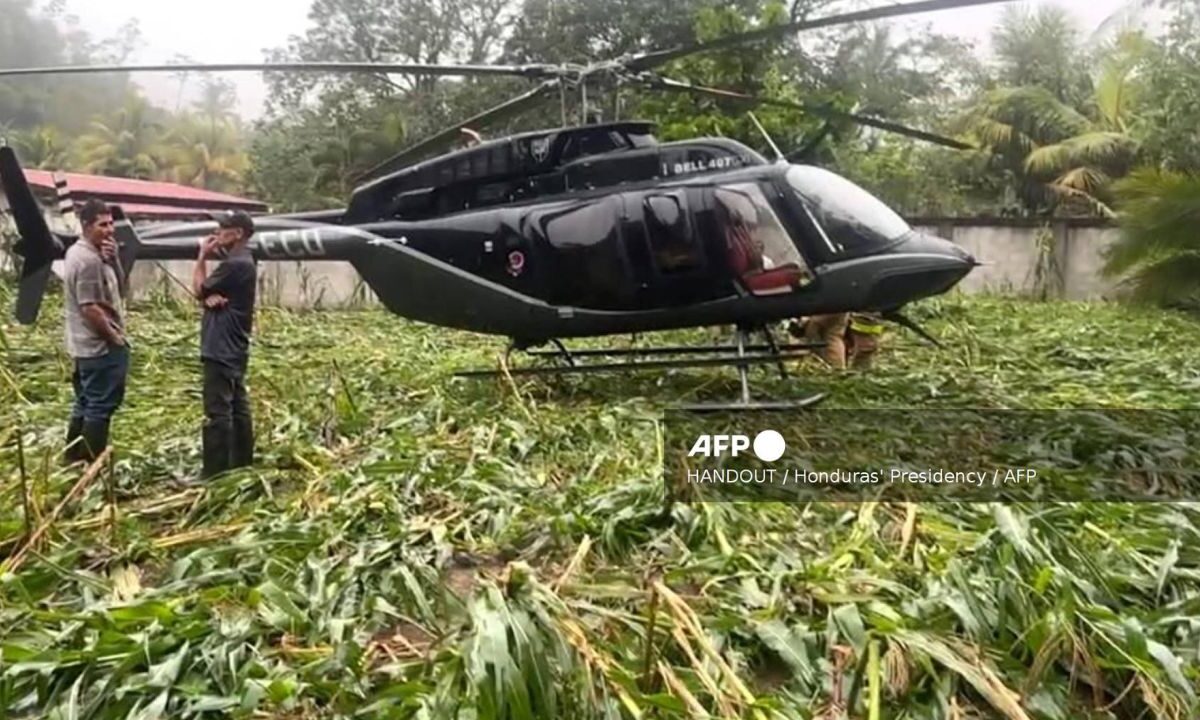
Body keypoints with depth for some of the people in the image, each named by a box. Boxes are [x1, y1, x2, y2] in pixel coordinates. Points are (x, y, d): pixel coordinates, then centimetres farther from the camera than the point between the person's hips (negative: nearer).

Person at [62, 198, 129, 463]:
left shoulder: (77, 252, 13)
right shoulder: (90, 260, -20)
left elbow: (116, 288, 17)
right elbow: (90, 308, -24)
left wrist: (112, 259, 1)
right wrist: (116, 338, -15)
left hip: (85, 345, 11)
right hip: (100, 347, -11)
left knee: (85, 404, 18)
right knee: (101, 406, -4)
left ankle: (73, 459, 27)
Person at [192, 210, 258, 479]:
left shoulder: (235, 265, -17)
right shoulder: (241, 263, 16)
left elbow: (199, 289, -7)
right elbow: (207, 293, 11)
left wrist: (202, 257, 3)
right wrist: (211, 297, -12)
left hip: (222, 349, -10)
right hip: (232, 348, 10)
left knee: (217, 411, -7)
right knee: (238, 408, 12)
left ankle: (215, 472, -3)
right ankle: (242, 465, 19)